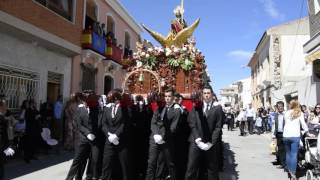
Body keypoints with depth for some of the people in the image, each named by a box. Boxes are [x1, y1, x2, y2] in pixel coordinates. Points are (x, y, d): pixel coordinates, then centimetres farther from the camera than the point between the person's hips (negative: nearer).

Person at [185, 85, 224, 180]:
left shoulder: (217, 108, 3)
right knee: (191, 169, -2)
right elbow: (192, 124, 0)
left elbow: (218, 127, -3)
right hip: (196, 142, 0)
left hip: (211, 143, 0)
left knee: (212, 169, 10)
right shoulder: (196, 107, 7)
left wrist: (211, 143, -10)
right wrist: (198, 139, -10)